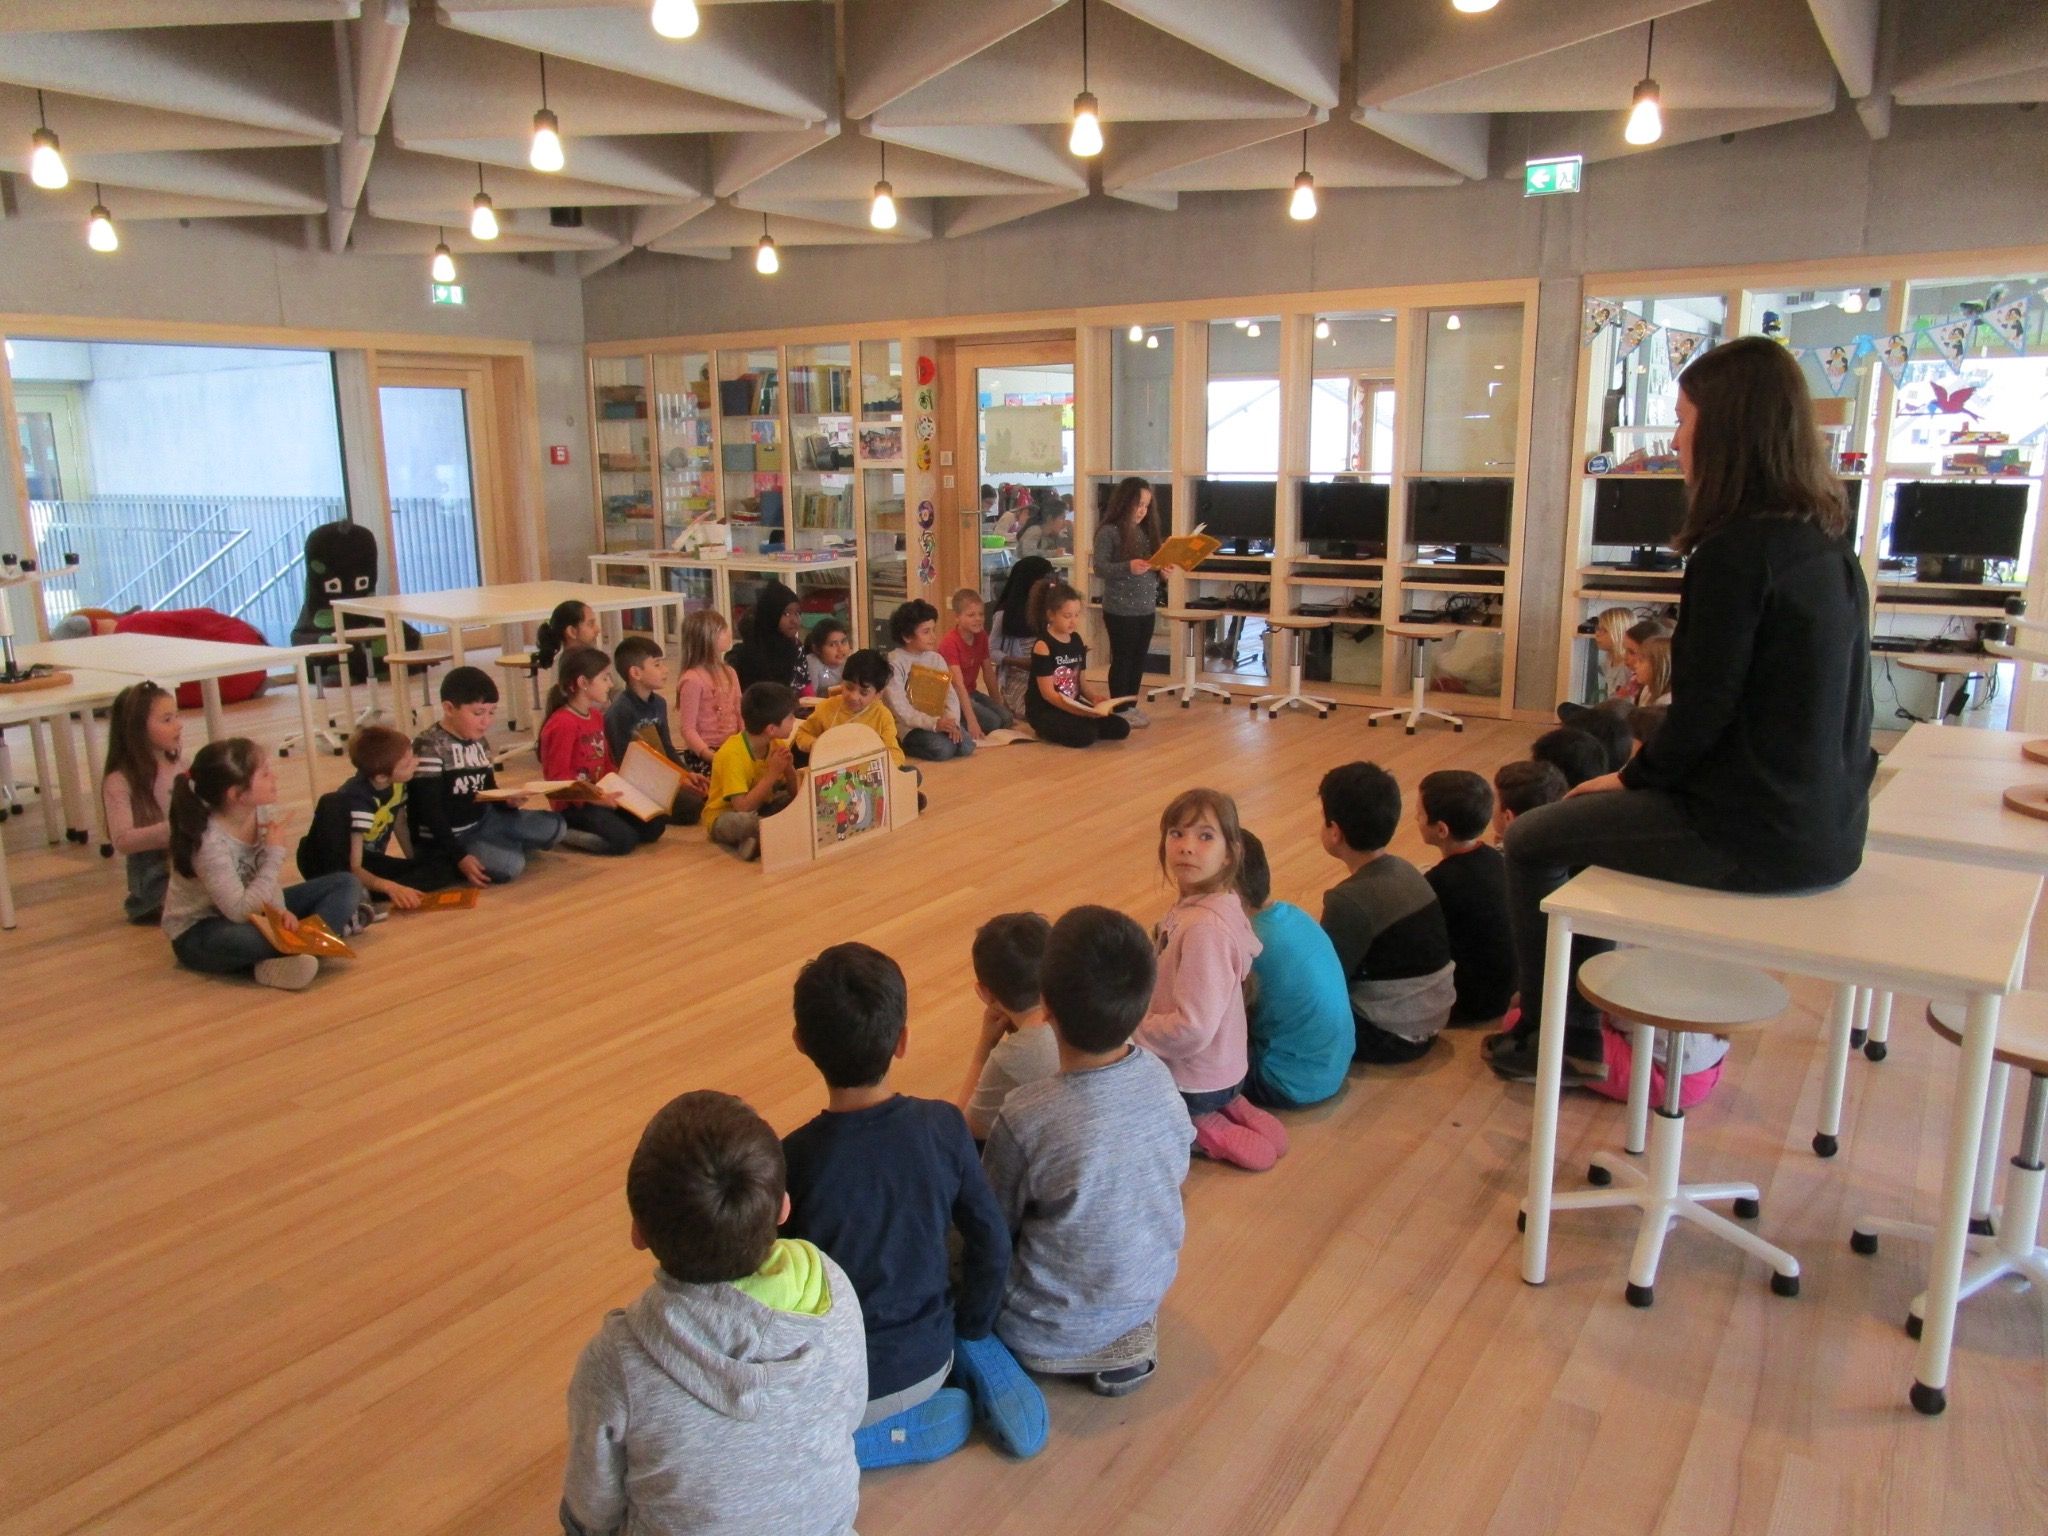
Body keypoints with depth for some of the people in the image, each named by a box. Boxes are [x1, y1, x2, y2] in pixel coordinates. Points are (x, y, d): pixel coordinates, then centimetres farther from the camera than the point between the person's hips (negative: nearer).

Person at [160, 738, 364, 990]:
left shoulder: (264, 814, -11)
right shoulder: (209, 843, -29)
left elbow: (266, 881, 0)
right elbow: (239, 911, -32)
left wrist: (279, 911, -21)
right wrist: (274, 853, -29)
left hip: (253, 912, 7)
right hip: (199, 932, -7)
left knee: (347, 884, -2)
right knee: (244, 939, -43)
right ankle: (335, 924, -19)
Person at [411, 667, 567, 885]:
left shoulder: (480, 743, 8)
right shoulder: (429, 746, -19)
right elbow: (429, 811, -21)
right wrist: (459, 857, -27)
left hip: (482, 820, 8)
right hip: (445, 838, -8)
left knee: (555, 826, 1)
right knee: (510, 866, -29)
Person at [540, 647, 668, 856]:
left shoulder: (597, 716, 12)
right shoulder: (562, 724, -18)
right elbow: (557, 778, -20)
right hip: (574, 805, -9)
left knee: (655, 825, -1)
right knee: (624, 839, -24)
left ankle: (585, 831, 6)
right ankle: (563, 833, -6)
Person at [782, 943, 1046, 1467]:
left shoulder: (791, 1160, -24)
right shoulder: (943, 1126, -16)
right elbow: (991, 1243, -6)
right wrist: (971, 1333, 11)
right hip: (928, 1363, 5)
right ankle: (981, 1368, 8)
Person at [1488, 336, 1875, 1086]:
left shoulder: (1739, 549, -20)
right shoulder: (1825, 541, 7)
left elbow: (1703, 712, -19)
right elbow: (1770, 703, 12)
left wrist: (1633, 777, 0)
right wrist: (1647, 769, 13)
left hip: (1757, 834, -9)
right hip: (1824, 824, 9)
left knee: (1531, 841, 8)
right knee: (1589, 814, 26)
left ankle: (1557, 1040, 22)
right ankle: (1597, 1010, 35)